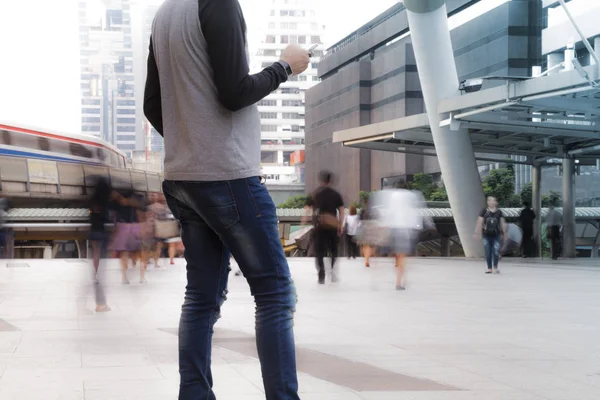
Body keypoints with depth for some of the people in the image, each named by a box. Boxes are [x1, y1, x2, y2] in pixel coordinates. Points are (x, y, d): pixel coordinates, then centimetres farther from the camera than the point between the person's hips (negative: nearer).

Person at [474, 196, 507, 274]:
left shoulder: (499, 212, 4)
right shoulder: (484, 211, 1)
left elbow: (502, 223, 8)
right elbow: (480, 222, 1)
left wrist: (504, 233, 7)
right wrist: (478, 233, -3)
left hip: (496, 235, 0)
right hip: (486, 235, 0)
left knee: (496, 252, -6)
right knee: (488, 252, 3)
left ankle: (495, 267, 8)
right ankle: (489, 268, 11)